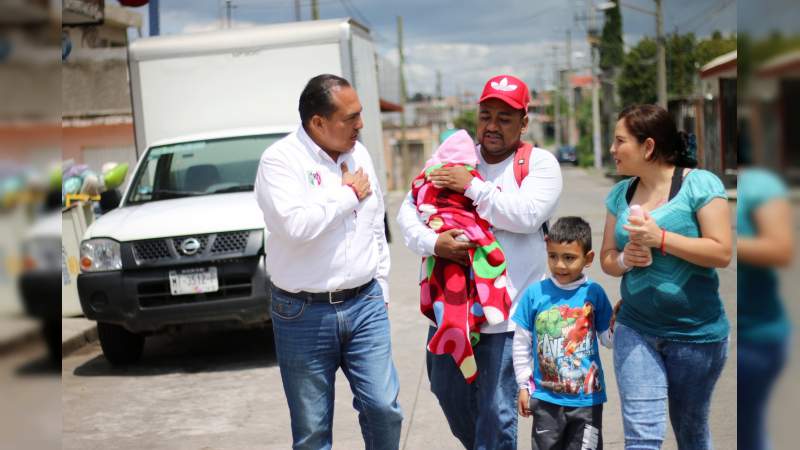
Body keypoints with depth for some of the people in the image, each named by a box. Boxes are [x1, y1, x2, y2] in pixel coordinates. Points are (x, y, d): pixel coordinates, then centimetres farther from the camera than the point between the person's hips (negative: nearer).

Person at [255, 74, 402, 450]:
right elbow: (295, 225, -28)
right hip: (304, 313, -4)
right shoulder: (280, 160, -11)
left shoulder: (358, 153, 9)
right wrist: (348, 194, -15)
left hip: (365, 305, 4)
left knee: (383, 407, -2)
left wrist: (380, 286, 17)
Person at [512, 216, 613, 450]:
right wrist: (524, 386, 6)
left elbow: (609, 339, 4)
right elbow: (521, 343, 4)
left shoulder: (594, 293, -5)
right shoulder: (534, 293, -6)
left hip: (587, 398, 0)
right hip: (546, 398, 0)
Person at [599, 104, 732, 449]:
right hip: (636, 329, 3)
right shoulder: (621, 193, 6)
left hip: (696, 333, -3)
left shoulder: (700, 184, -10)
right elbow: (606, 258, 11)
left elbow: (722, 252, -15)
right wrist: (624, 260, -12)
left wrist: (660, 238, -23)